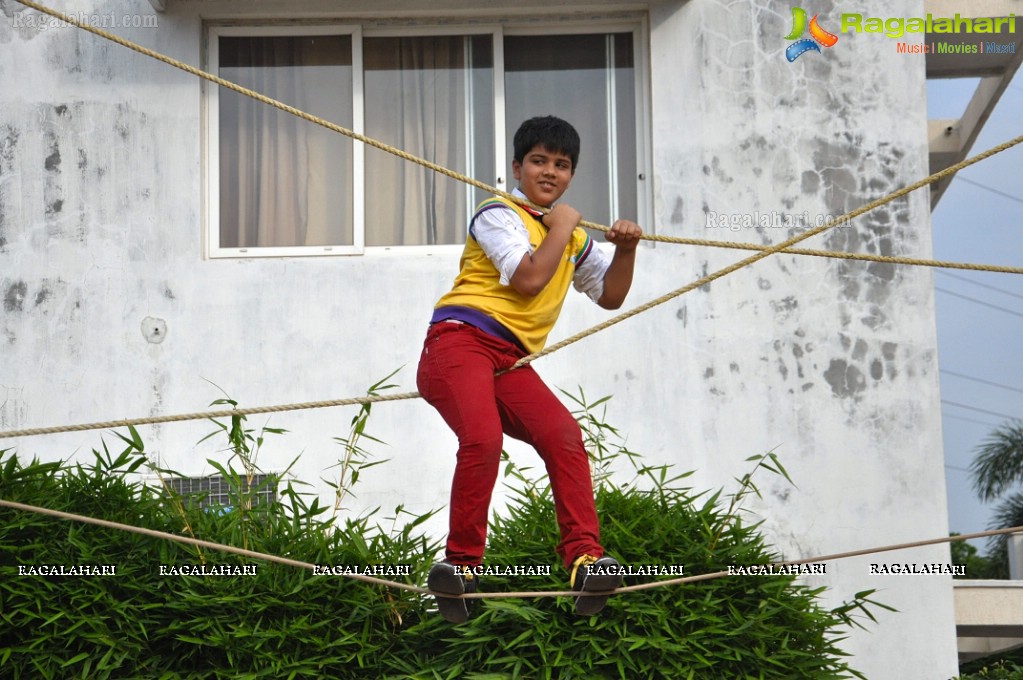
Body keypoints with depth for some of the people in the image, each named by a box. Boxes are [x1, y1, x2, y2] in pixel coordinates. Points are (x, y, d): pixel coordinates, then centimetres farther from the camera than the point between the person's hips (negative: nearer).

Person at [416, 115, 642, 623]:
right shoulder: (498, 214, 2)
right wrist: (562, 226, 0)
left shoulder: (572, 238, 26)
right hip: (461, 341, -6)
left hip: (511, 364, 6)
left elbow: (610, 296, 32)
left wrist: (626, 250, 15)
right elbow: (529, 279, -13)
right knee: (483, 438, -32)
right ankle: (461, 564, -19)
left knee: (563, 435, -21)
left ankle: (585, 560, -27)